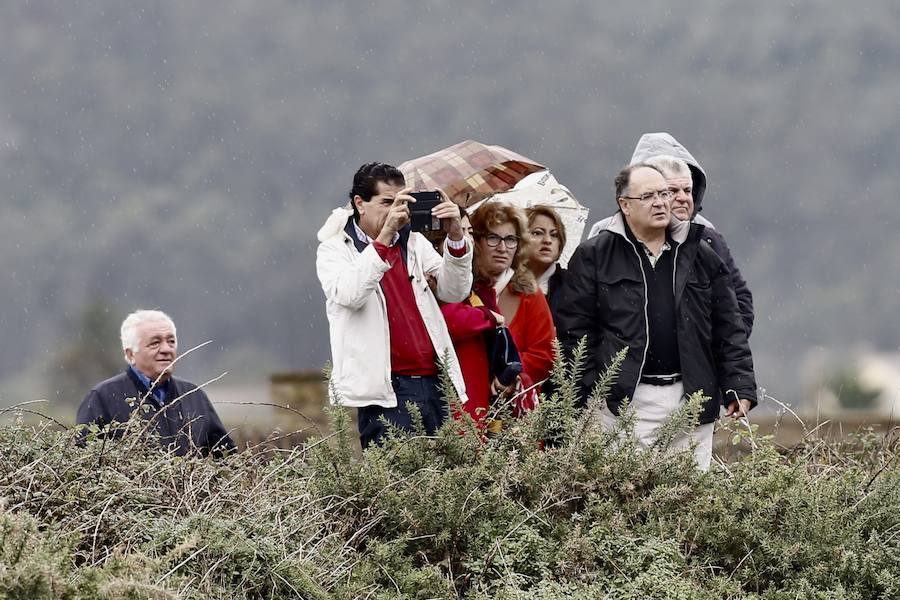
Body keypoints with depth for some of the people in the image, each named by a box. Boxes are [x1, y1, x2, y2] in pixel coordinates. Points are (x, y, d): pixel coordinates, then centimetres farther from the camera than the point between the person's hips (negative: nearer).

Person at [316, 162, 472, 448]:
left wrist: (455, 238, -7)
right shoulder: (334, 249, 4)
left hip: (432, 383, 5)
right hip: (385, 390, -5)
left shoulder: (414, 242, 17)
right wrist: (384, 238, -22)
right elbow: (348, 294, -17)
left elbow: (454, 292, 8)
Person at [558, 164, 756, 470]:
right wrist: (586, 398, -5)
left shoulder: (701, 255, 12)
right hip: (626, 400, -3)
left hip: (691, 399, 3)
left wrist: (739, 388, 4)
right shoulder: (593, 257, 3)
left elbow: (728, 329, 13)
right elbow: (576, 330, 1)